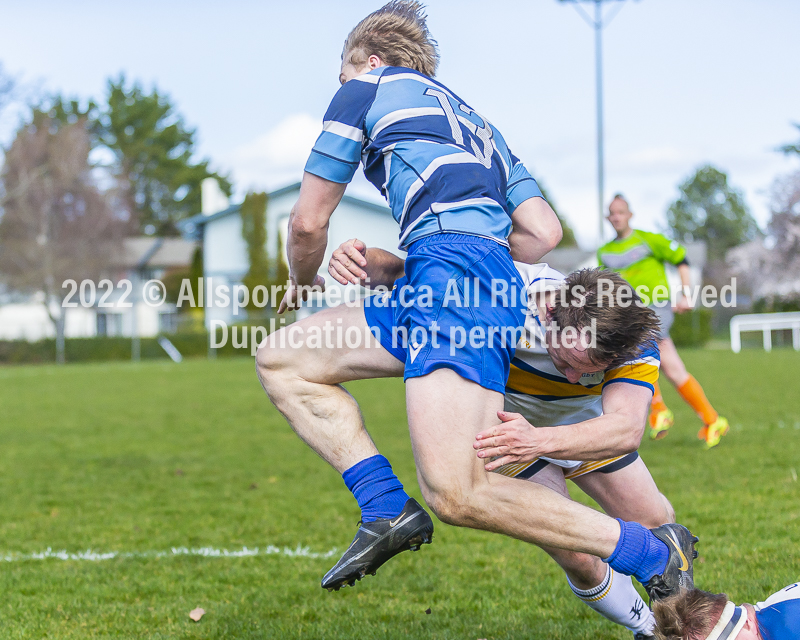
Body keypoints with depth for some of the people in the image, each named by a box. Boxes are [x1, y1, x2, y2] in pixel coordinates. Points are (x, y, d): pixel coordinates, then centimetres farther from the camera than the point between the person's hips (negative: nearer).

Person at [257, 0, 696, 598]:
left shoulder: (367, 88, 15)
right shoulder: (474, 122, 33)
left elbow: (309, 222, 15)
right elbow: (545, 232, 22)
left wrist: (302, 280, 35)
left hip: (450, 266, -9)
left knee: (456, 493, -21)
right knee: (281, 357, 14)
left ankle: (654, 553, -13)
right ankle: (387, 507, -1)